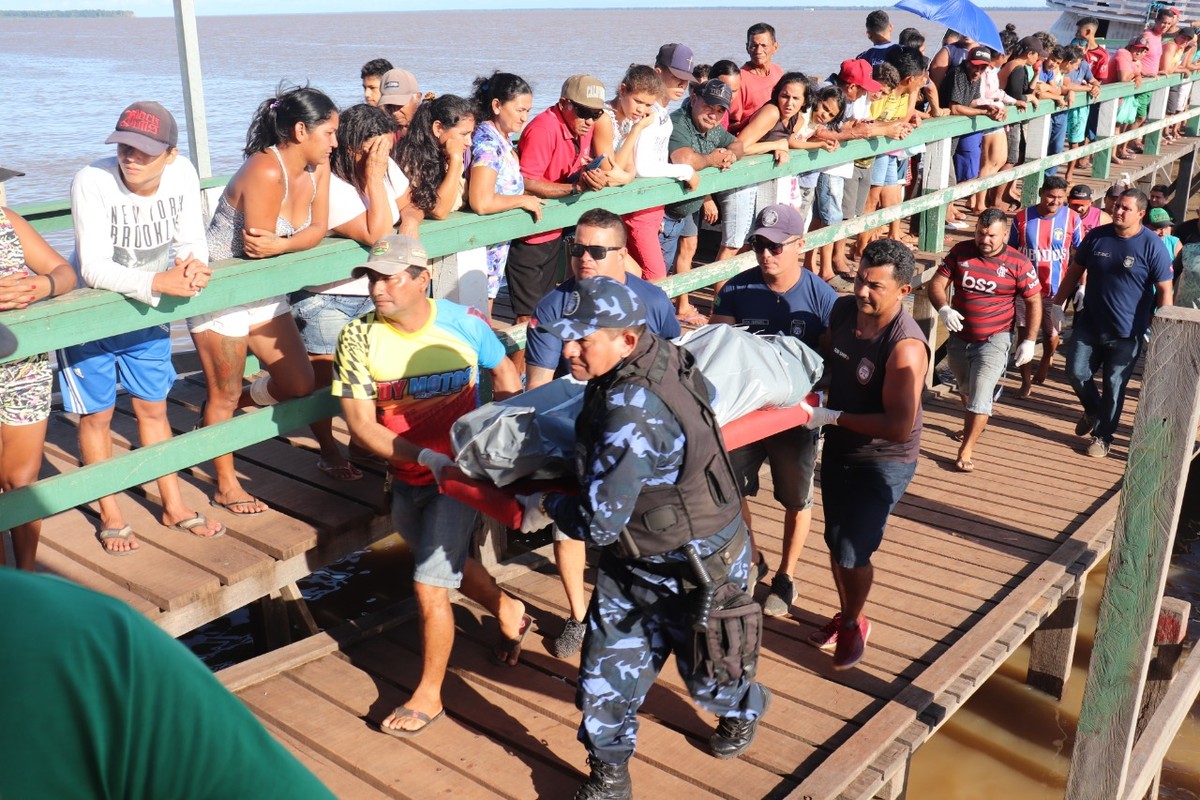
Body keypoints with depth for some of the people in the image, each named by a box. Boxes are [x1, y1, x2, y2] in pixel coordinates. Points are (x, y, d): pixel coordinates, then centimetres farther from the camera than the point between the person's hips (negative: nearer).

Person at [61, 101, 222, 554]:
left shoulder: (182, 174, -14)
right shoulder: (92, 181, -27)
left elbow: (192, 244, -8)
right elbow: (94, 269, -30)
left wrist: (193, 268, -32)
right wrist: (159, 282, -43)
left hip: (147, 311, 4)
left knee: (153, 409, 14)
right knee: (97, 415, 7)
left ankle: (173, 507, 27)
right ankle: (110, 516, 24)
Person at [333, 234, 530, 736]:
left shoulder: (464, 324, -14)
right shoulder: (358, 338, -14)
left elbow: (504, 373, 6)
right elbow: (361, 425, -16)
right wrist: (425, 456, -29)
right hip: (405, 478, 4)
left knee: (429, 586, -6)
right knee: (448, 564, 24)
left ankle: (428, 695, 16)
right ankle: (508, 613, 54)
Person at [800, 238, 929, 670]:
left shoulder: (905, 347, -29)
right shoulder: (843, 309, -7)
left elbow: (899, 427, -30)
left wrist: (832, 416, -25)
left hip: (883, 462, -7)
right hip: (838, 447, 7)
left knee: (852, 552, -3)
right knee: (835, 540, 18)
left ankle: (853, 623, 26)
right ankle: (845, 615, 41)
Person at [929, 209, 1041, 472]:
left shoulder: (1018, 263, -12)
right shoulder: (960, 252, -6)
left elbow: (1033, 302, -4)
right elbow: (937, 284, -6)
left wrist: (1029, 341, -8)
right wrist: (944, 309, -27)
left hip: (994, 341, -4)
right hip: (959, 337, 4)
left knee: (980, 396, -12)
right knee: (965, 388, 25)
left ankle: (966, 450, -3)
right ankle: (972, 426, 51)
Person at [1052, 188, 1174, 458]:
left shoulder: (1151, 245, -11)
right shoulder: (1096, 236, -1)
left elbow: (1164, 290, -9)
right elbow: (1075, 271, 10)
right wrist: (1057, 303, 8)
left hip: (1127, 333, -3)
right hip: (1089, 324, 3)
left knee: (1114, 386, 6)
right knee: (1076, 372, 6)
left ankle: (1103, 436, 23)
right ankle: (1092, 409, 36)